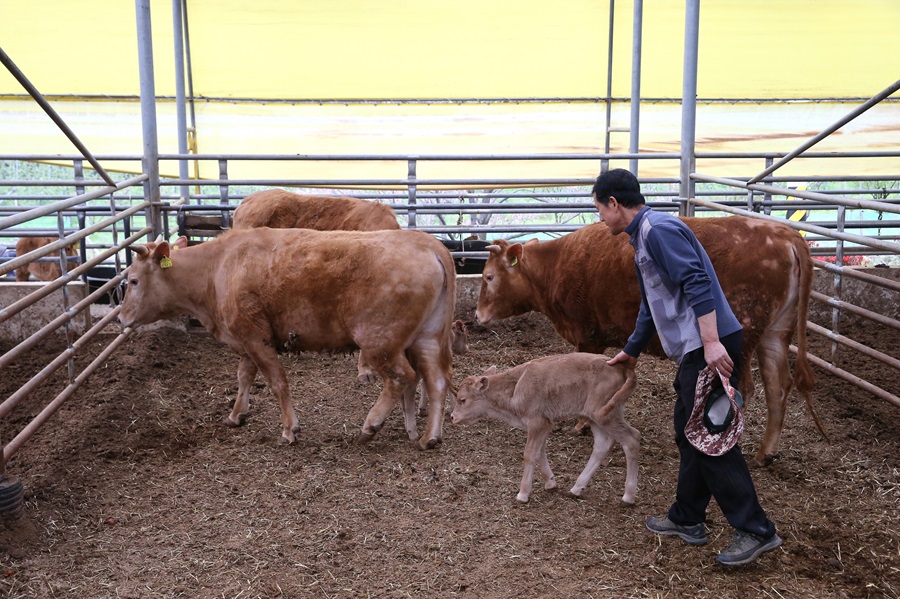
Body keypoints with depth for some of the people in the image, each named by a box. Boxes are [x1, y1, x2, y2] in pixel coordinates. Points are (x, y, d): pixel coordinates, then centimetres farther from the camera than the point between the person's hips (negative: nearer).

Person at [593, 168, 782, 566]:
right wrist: (631, 350, 44)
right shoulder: (643, 237, 21)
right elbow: (651, 305, 33)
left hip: (711, 348, -11)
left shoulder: (658, 230, -11)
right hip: (693, 350, 11)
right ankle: (687, 520, 27)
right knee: (689, 432, 16)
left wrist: (712, 343, -28)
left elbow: (698, 282, -23)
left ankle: (755, 531, 1)